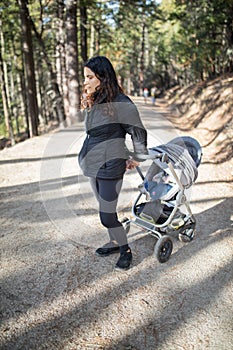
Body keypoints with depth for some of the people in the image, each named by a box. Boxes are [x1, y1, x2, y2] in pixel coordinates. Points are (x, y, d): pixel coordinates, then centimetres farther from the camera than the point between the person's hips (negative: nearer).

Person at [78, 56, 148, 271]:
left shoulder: (120, 103, -16)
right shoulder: (92, 101, 8)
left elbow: (138, 132, -7)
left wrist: (140, 159, 4)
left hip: (110, 165, -8)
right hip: (93, 164, 8)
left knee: (107, 215, -2)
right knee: (105, 210, 18)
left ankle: (126, 250, 19)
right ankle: (115, 243, 37)